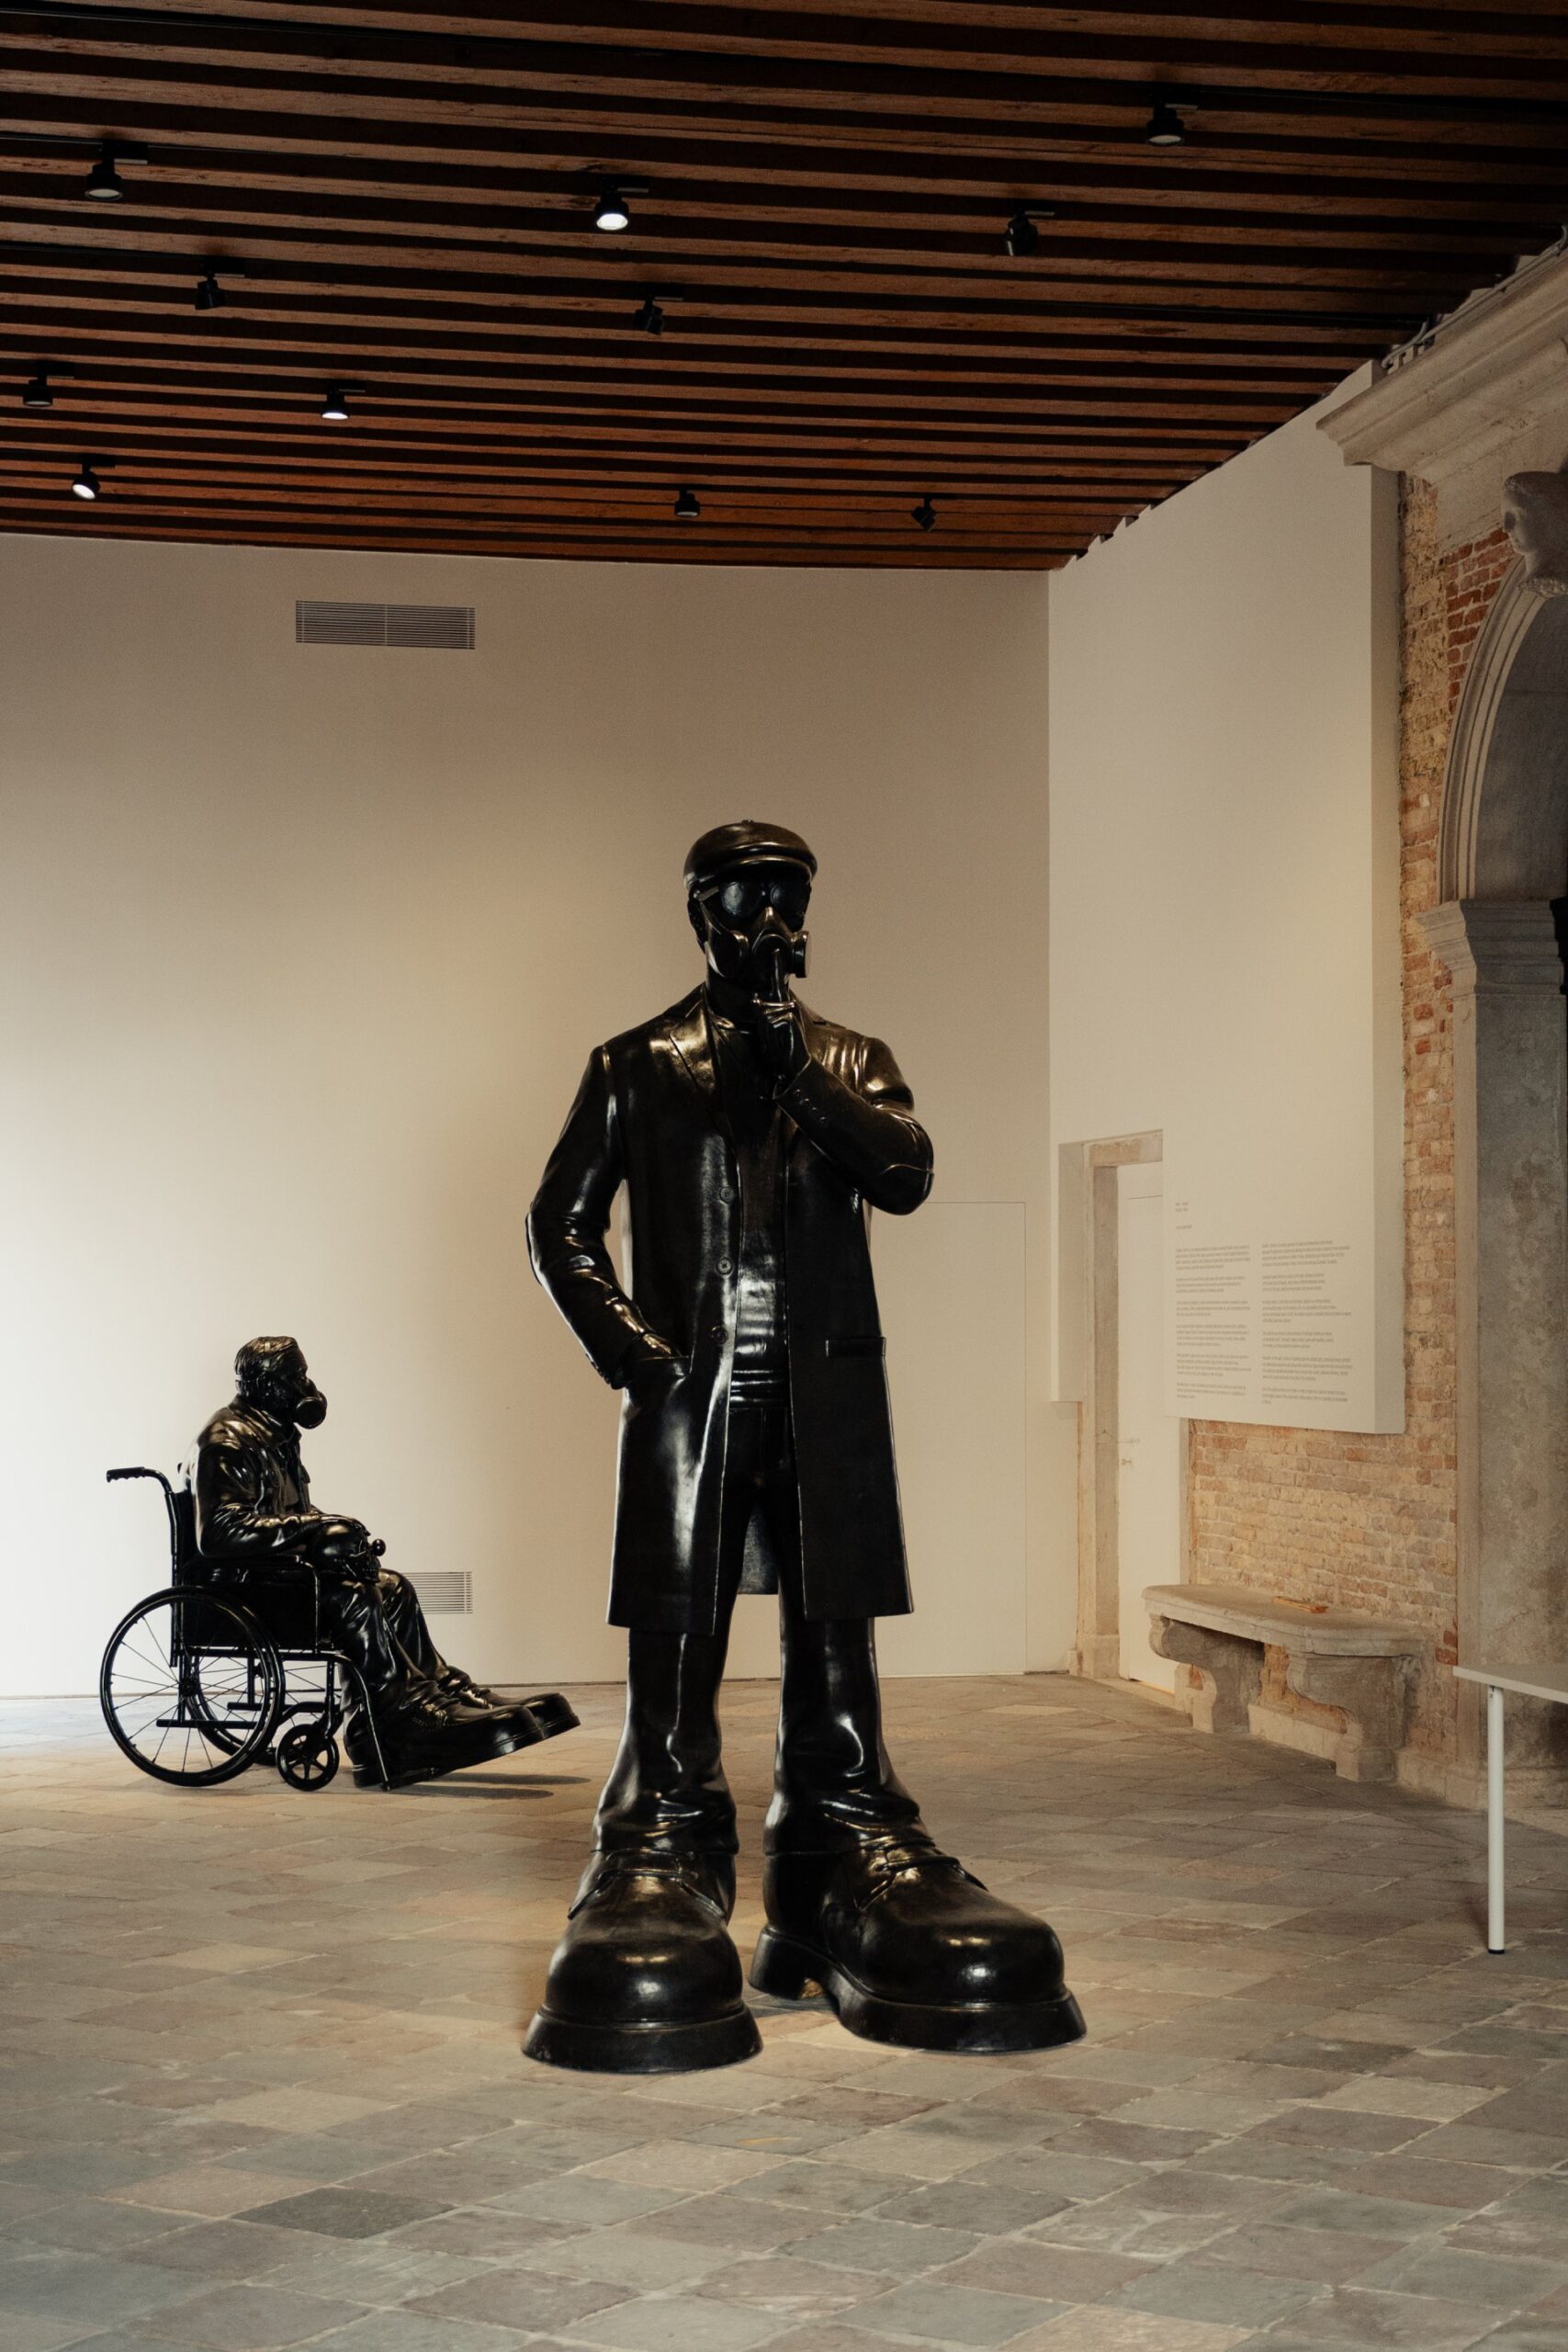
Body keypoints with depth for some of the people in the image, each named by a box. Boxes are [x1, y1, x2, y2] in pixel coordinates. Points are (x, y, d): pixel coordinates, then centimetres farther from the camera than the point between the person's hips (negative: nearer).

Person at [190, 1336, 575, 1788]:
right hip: (242, 1586, -10)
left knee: (393, 1589, -2)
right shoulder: (226, 1442, -14)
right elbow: (216, 1533, -26)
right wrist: (309, 1529, -28)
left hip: (281, 1569, 10)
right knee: (350, 1600, -28)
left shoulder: (276, 1436, 18)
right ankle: (405, 1720, -29)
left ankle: (444, 1693, -7)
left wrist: (336, 1535, 0)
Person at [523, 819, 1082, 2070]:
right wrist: (628, 1346, -5)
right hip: (689, 1392, -2)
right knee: (674, 1647, -2)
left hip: (825, 1393, 2)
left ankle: (847, 1867, 11)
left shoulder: (853, 1061, 14)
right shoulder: (637, 1068, 9)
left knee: (835, 1643, 4)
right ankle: (663, 1864, 6)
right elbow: (563, 1225, 7)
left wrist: (799, 1074, -13)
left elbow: (905, 1173, -5)